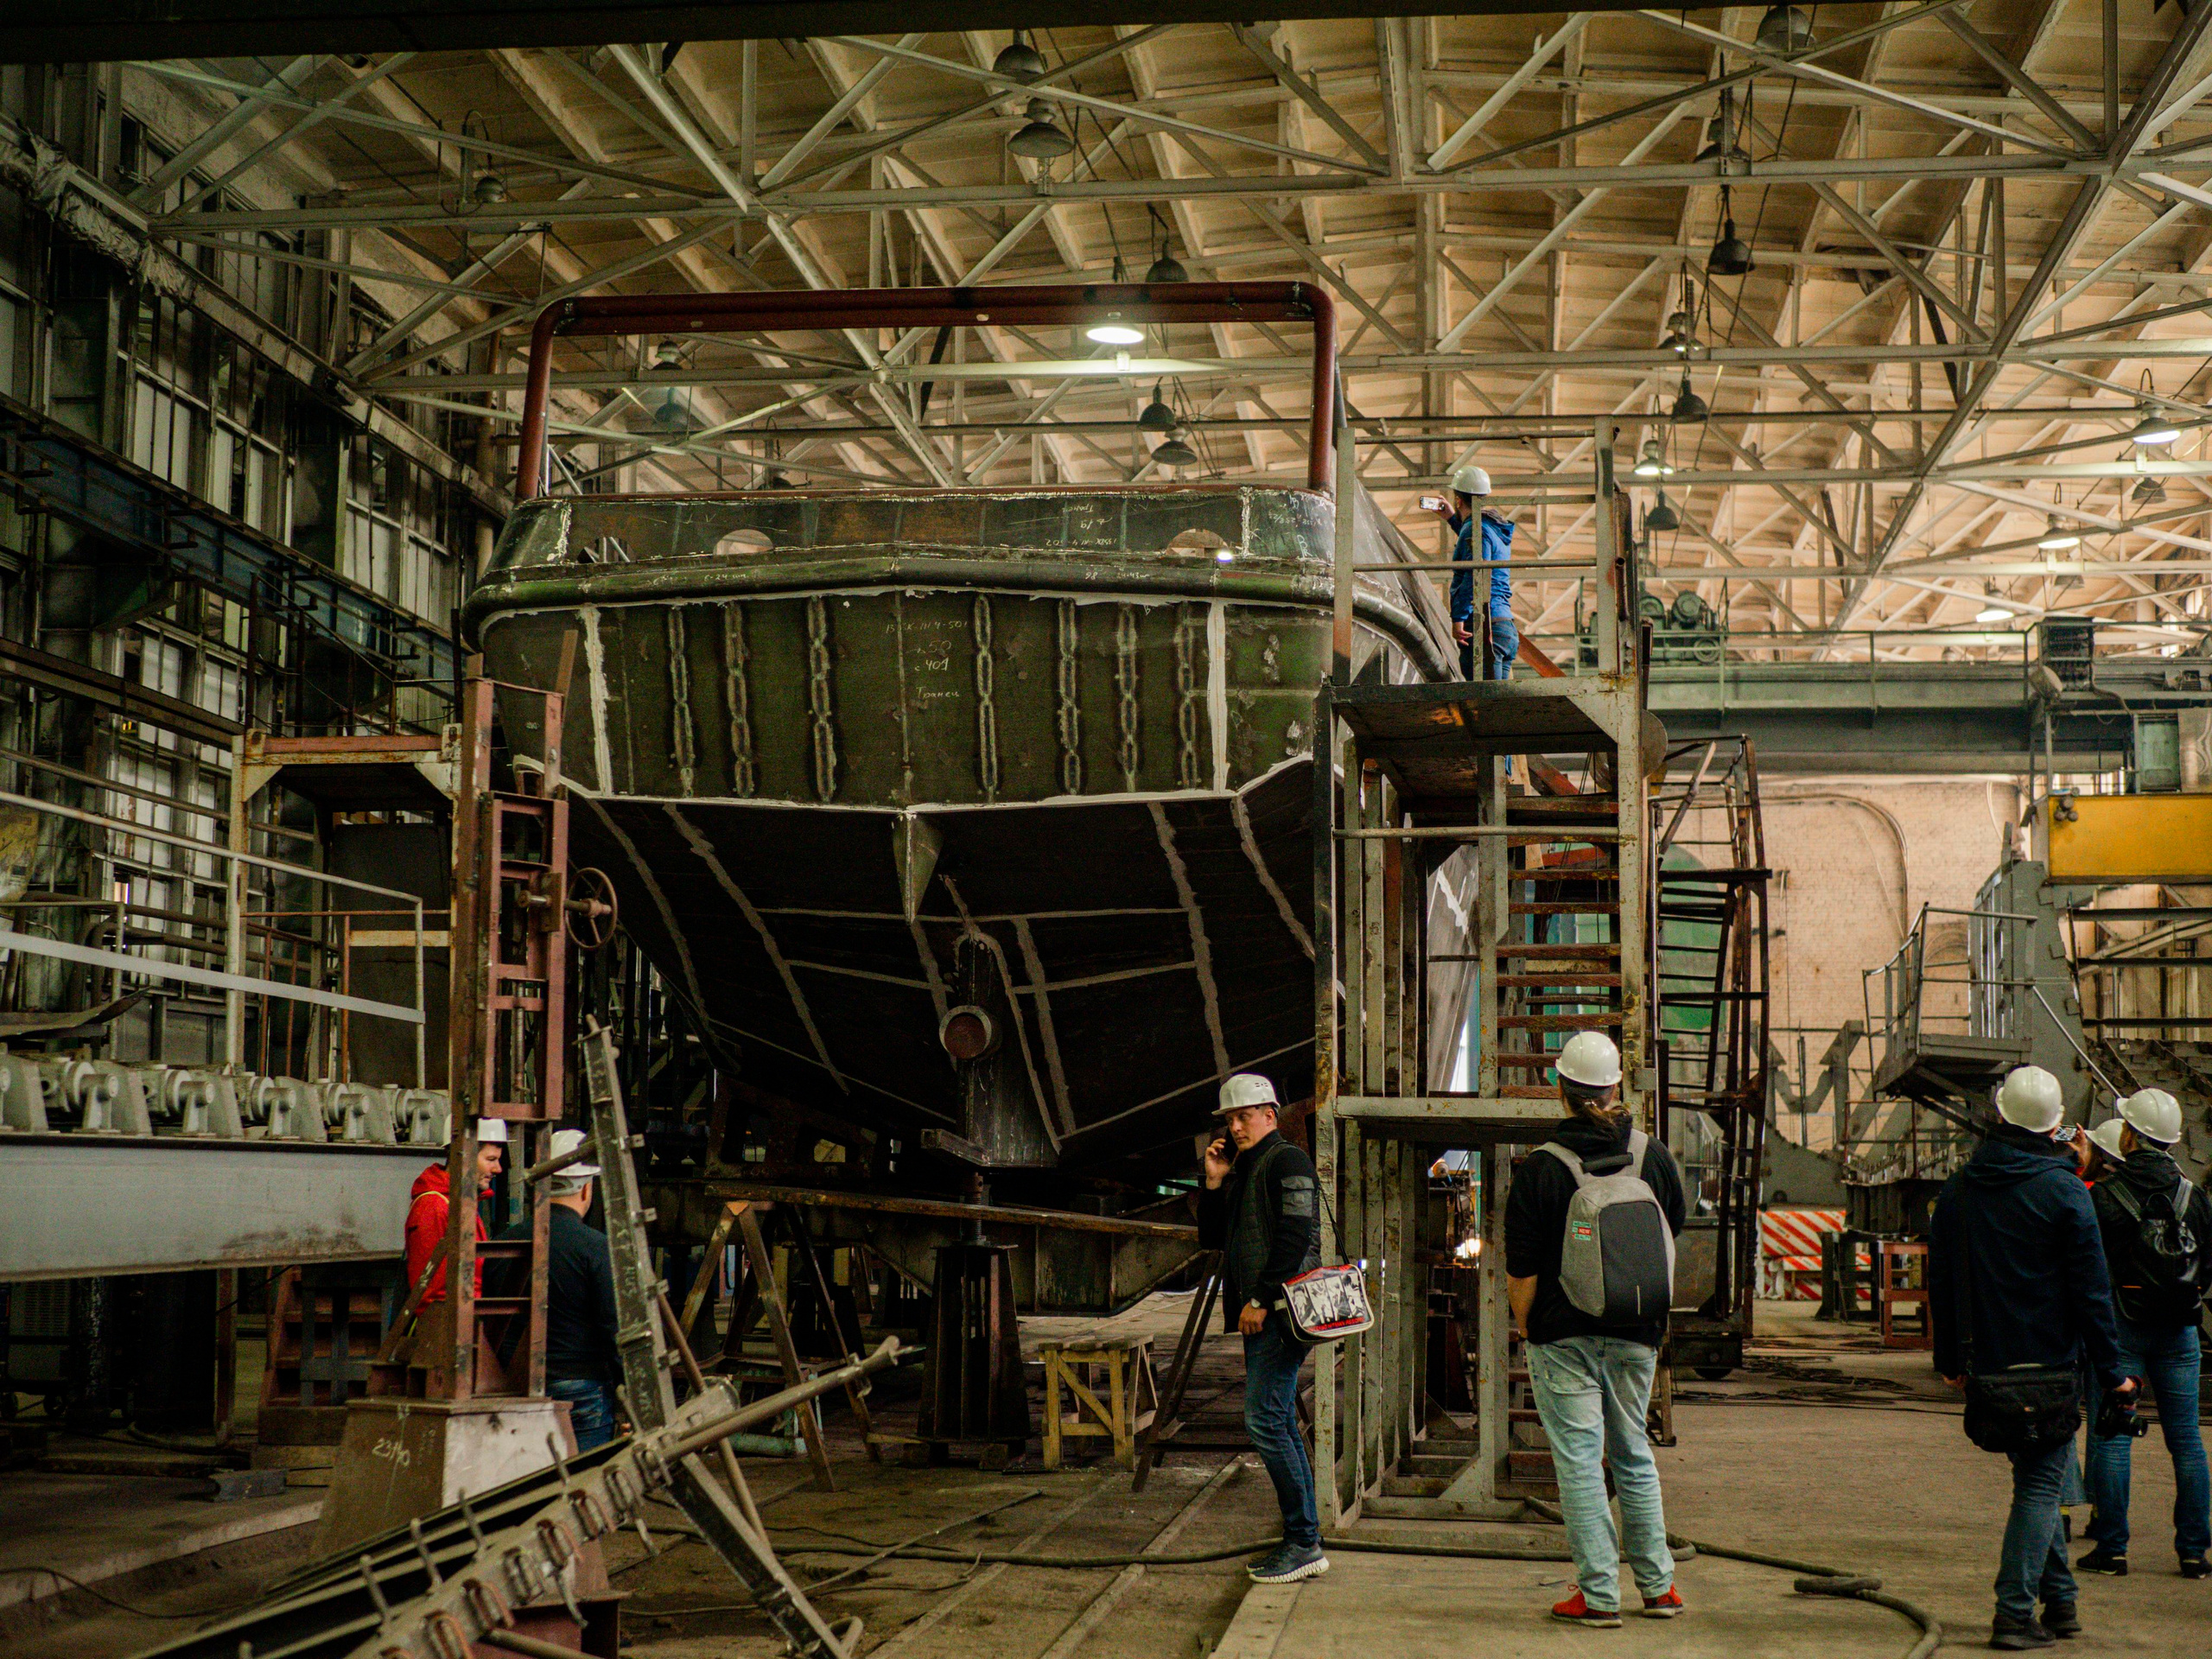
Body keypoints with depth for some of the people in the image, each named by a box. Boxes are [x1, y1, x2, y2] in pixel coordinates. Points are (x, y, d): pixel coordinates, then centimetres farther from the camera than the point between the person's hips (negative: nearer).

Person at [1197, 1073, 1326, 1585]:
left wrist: (1260, 1300, -19)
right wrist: (1214, 1184, 9)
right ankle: (1304, 1544, 12)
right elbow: (1213, 1239, 22)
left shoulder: (1287, 1161, -7)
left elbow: (1295, 1237, -17)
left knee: (1265, 1421, -14)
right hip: (1261, 1316, 10)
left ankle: (1303, 1541, -11)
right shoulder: (1244, 1171, 22)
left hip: (1279, 1313, -10)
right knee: (1280, 1426, 9)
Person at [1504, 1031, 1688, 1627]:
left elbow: (1521, 1271, -8)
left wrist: (1525, 1332, 4)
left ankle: (1598, 1594, -1)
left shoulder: (1539, 1170, -11)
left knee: (1579, 1458, 0)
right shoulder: (1654, 1157, 1)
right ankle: (1659, 1585, 20)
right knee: (1633, 1453, 17)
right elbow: (1675, 1238, 14)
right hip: (1637, 1333, 4)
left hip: (1564, 1335, -4)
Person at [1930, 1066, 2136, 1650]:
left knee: (2035, 1481, 19)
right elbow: (2092, 1292, -8)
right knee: (2040, 1486, -2)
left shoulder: (1958, 1191, 6)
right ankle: (2015, 1613, -8)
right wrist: (2110, 1374, -3)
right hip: (2049, 1362, -5)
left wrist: (1950, 1359, 22)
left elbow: (1940, 1284, 12)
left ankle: (2059, 1596, 23)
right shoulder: (2064, 1192, -10)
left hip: (1987, 1363, 5)